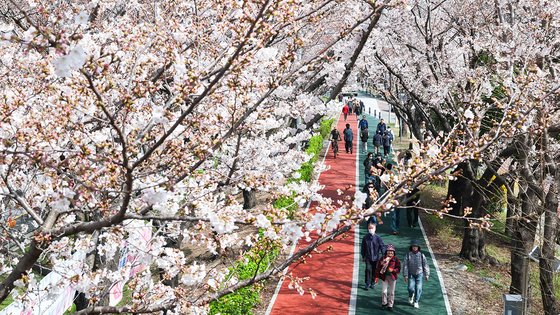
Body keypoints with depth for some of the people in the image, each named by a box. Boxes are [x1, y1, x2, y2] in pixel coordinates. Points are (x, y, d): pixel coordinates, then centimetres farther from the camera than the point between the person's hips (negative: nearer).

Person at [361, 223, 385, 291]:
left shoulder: (378, 238, -6)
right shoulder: (365, 238, -2)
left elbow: (382, 246, -1)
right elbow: (363, 248, 6)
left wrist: (382, 256, -6)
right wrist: (363, 256, 8)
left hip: (376, 257, 0)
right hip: (368, 257, 0)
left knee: (375, 270, 10)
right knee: (368, 269, -9)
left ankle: (373, 283, 27)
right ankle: (367, 284, -2)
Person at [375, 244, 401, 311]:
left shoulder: (396, 260, -2)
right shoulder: (382, 259, -1)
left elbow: (398, 269, -4)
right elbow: (378, 268, 3)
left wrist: (393, 270, -22)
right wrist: (377, 277, 0)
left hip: (392, 277, 0)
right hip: (384, 277, 0)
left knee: (391, 292, 9)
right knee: (384, 291, -3)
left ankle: (390, 305, 22)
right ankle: (384, 303, 20)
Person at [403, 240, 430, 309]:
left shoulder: (421, 255, -3)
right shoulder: (408, 255, -6)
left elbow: (425, 265, 2)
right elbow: (405, 266, -6)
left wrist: (426, 275, 2)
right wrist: (405, 275, -10)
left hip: (419, 274, 1)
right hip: (411, 274, -1)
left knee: (418, 288, -4)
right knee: (411, 288, -9)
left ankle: (416, 302, 14)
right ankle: (411, 296, 25)